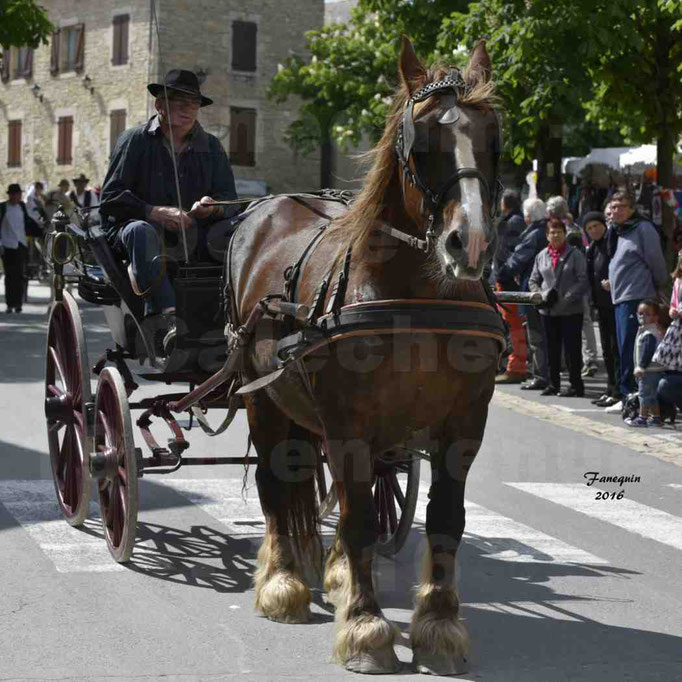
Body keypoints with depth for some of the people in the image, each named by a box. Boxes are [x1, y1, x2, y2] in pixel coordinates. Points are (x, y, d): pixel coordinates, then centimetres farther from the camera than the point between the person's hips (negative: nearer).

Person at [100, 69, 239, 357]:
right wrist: (156, 212, -21)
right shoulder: (135, 140, 3)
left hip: (193, 236, 3)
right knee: (140, 231, -39)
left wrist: (213, 207, -17)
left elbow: (230, 201, 9)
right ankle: (167, 317, -56)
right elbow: (111, 199, -5)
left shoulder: (211, 147, 14)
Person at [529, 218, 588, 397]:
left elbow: (582, 282, -9)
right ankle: (553, 384, 21)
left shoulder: (575, 255, -4)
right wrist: (543, 295, -5)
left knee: (572, 348, -1)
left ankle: (576, 385, 5)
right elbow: (533, 281, 13)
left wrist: (566, 298, -18)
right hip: (548, 311, 4)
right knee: (552, 348, 11)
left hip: (571, 310, -4)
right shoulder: (541, 256, 10)